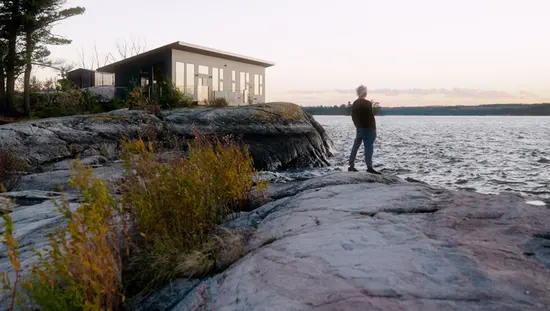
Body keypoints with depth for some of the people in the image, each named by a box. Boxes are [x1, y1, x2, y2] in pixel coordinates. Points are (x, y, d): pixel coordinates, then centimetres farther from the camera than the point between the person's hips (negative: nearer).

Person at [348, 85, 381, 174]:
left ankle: (351, 166, 15)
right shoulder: (367, 103, -13)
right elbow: (371, 117, -14)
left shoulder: (354, 104, 8)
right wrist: (374, 129, -7)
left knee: (355, 147, 11)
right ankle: (369, 167, -5)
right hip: (368, 129, -7)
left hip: (358, 128, 7)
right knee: (368, 148, -4)